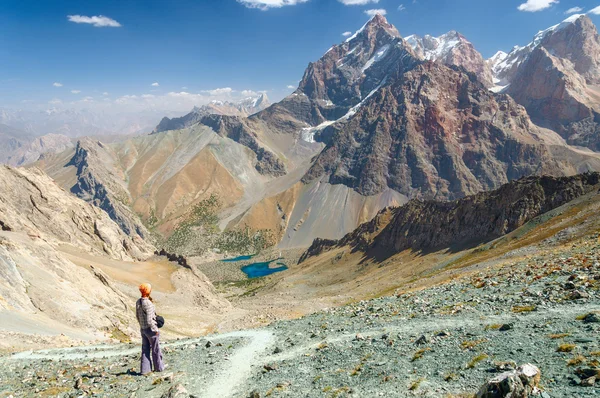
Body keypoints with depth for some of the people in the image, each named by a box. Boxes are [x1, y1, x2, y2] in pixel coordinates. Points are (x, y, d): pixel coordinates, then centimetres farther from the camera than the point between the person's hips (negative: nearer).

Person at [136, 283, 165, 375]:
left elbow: (137, 316, 12)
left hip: (142, 329, 7)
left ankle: (145, 369, 17)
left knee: (145, 349, 14)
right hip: (150, 329, -7)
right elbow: (149, 320, -26)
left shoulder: (138, 302, 0)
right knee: (155, 349, 10)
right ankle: (159, 367, 24)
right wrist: (156, 329, -15)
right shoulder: (148, 304, -26)